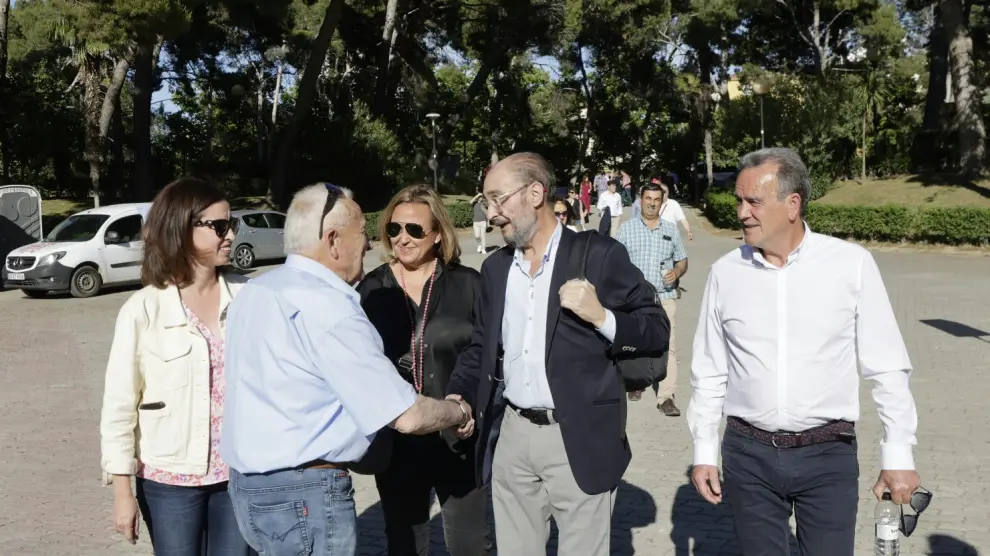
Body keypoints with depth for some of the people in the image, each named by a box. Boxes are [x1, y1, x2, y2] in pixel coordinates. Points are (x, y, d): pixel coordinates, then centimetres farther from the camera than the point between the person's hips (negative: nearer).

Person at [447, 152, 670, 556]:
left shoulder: (598, 254, -7)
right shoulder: (495, 267, 9)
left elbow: (657, 329, -4)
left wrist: (601, 316, -21)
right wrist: (459, 397, -2)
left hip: (579, 440, -5)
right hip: (510, 436, 5)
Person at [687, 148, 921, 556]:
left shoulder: (851, 264, -8)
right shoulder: (725, 272, -2)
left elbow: (887, 369, -3)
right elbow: (708, 373, 5)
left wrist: (898, 454, -1)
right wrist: (703, 452, 7)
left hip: (829, 454, -2)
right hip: (748, 453, 2)